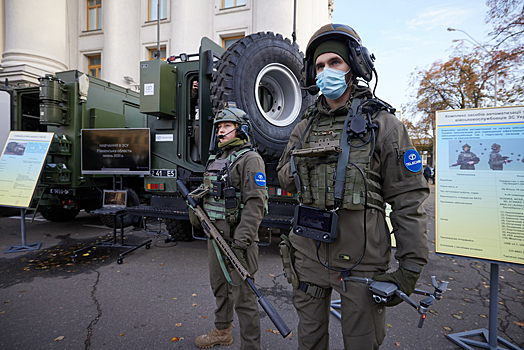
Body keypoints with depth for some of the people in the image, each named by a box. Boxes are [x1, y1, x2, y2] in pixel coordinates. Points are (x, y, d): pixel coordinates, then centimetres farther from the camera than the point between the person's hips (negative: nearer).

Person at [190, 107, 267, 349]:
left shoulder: (250, 159, -12)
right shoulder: (217, 159, 16)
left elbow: (255, 202, -20)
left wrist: (241, 241, -25)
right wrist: (196, 212, 15)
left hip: (236, 238, -9)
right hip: (214, 234, 9)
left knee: (242, 295, 0)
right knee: (219, 286, 23)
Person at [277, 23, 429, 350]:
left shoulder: (383, 124, -6)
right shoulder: (305, 127, 7)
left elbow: (409, 199, -7)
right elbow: (284, 178, 13)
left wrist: (411, 267, -9)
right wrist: (303, 161, -10)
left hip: (361, 261, -3)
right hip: (308, 255, 4)